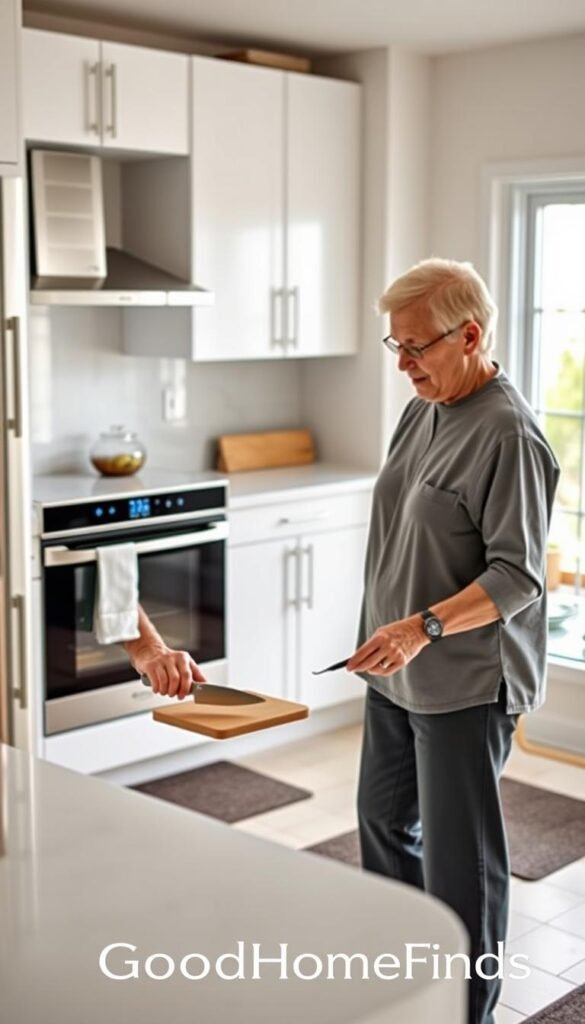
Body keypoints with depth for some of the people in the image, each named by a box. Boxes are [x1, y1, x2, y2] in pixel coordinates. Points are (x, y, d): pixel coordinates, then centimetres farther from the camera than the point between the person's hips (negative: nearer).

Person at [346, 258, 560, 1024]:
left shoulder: (507, 435, -20)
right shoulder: (423, 411, 6)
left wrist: (426, 626, -32)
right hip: (394, 672, 9)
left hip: (465, 683, -9)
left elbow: (517, 577, -22)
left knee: (458, 855, 2)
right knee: (384, 818, 23)